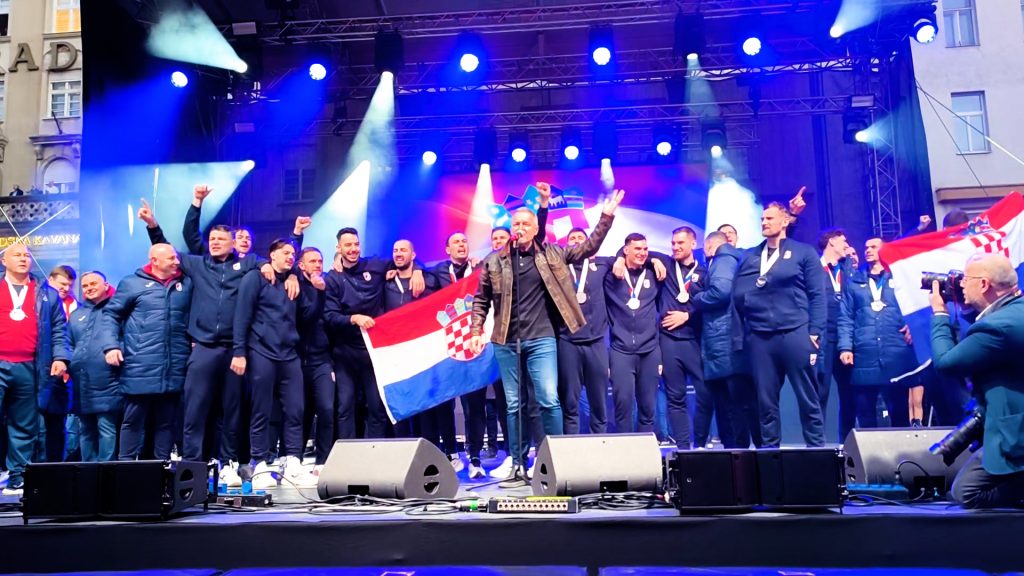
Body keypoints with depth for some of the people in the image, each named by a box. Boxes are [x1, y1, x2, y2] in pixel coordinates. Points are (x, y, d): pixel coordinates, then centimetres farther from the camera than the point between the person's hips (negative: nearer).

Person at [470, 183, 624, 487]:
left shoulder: (552, 255, 6)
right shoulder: (494, 262, 6)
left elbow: (588, 247, 8)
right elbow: (481, 300, 11)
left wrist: (606, 216, 0)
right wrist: (476, 332, 2)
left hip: (541, 340, -1)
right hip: (506, 343, 1)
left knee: (549, 400, -8)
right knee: (512, 405, 7)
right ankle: (517, 466, 15)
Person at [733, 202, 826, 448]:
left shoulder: (804, 252, 6)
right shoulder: (749, 256, 16)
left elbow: (817, 296, 1)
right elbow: (737, 294, 9)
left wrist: (814, 332, -6)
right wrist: (756, 284, -8)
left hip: (796, 334, -3)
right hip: (759, 337, 3)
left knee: (807, 397, 2)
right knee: (765, 399, 6)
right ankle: (769, 448, 16)